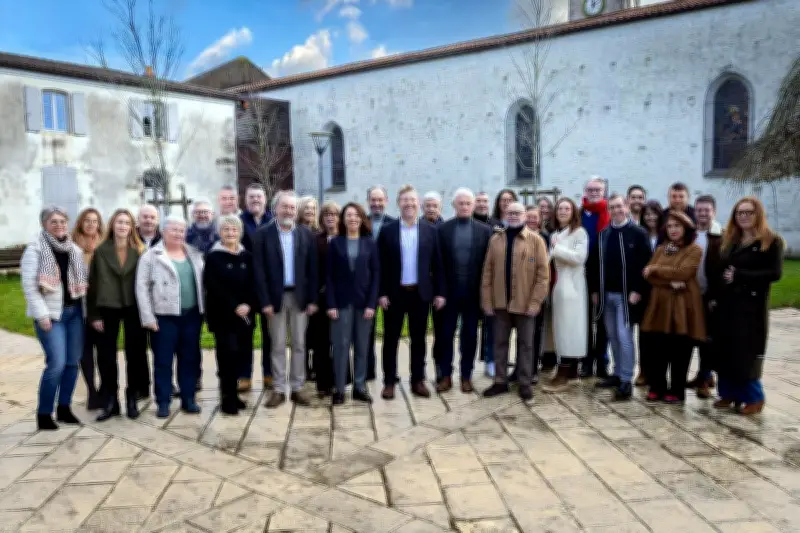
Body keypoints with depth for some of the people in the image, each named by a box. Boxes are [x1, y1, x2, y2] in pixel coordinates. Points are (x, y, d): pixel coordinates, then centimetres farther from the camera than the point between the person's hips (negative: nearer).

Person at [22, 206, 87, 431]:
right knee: (57, 363, -12)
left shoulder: (75, 250, 10)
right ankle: (44, 414, 3)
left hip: (74, 311, 6)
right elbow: (28, 285, -10)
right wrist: (42, 314, -15)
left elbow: (83, 281, 12)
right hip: (51, 313, -5)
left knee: (73, 362, 7)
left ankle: (64, 408, 21)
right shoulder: (35, 249, -6)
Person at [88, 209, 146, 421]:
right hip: (108, 309, 0)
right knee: (106, 356, 4)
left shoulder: (140, 251, 1)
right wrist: (93, 314, -4)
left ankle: (132, 400, 18)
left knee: (134, 354, 7)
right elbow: (93, 284, 0)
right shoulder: (101, 251, 1)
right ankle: (110, 402, 15)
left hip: (133, 309, 0)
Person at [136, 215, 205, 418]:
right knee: (163, 360, 4)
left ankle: (188, 399, 20)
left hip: (192, 314, 4)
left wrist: (203, 309, 7)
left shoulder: (194, 254, 10)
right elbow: (142, 287, -5)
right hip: (165, 316, -4)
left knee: (190, 358, 10)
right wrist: (148, 317, -9)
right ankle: (163, 402, 14)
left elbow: (202, 281, 13)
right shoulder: (151, 256, -2)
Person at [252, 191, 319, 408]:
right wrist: (265, 301, -11)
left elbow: (312, 269, 3)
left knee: (299, 345, 8)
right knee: (278, 346, 6)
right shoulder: (263, 234, -3)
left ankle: (297, 388, 18)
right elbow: (259, 270, -6)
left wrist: (313, 299, -2)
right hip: (276, 297, -2)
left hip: (300, 296, 2)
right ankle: (279, 389, 15)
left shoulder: (306, 234, 3)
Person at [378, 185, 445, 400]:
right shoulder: (387, 230, -1)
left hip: (420, 293, 1)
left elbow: (437, 263, 5)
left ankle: (418, 381, 20)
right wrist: (381, 293, -7)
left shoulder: (430, 230, 4)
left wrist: (439, 292, 0)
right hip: (394, 293, -1)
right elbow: (381, 265, -1)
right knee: (391, 339, 6)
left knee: (418, 339, 9)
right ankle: (389, 382, 16)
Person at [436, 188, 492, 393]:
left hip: (473, 292, 0)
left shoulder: (485, 230, 2)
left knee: (469, 336, 8)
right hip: (449, 291, 0)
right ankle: (445, 375, 18)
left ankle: (466, 376, 19)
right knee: (445, 335, 6)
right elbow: (438, 261, -1)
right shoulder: (443, 229, 0)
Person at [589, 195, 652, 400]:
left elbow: (646, 264, -9)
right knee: (613, 337, 12)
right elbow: (594, 264, 13)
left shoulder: (638, 233, -5)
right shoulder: (603, 234, 11)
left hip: (627, 295, -5)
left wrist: (638, 291, -15)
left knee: (624, 336, -8)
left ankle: (626, 380, -2)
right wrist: (594, 290, 8)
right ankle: (618, 374, 23)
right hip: (606, 294, 6)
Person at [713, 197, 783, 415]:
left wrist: (739, 276, -17)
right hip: (726, 304, 5)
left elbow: (775, 273, -13)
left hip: (752, 306, -5)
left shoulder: (771, 241, -3)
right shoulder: (729, 240, 14)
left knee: (746, 353, -4)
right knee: (725, 351, 6)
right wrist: (715, 295, -1)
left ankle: (754, 397, 12)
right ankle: (728, 393, 18)